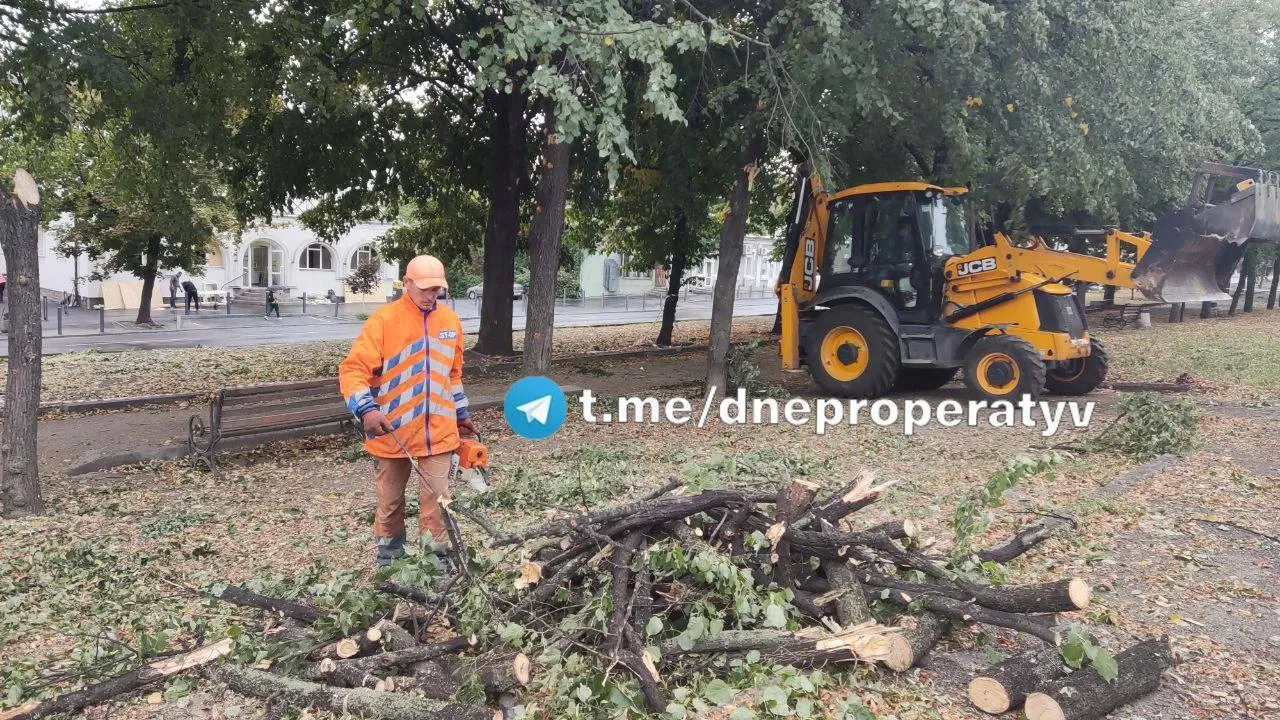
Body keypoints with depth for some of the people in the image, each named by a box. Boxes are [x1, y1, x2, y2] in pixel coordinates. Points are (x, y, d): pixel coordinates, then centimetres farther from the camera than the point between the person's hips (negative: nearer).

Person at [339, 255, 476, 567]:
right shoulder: (384, 319, -10)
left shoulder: (450, 319, 6)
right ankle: (388, 553, 31)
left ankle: (437, 553, 15)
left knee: (437, 498, 1)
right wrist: (366, 409, -30)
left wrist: (462, 413, 22)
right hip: (393, 430, -2)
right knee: (390, 498, 14)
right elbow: (353, 369, -15)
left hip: (438, 431, 3)